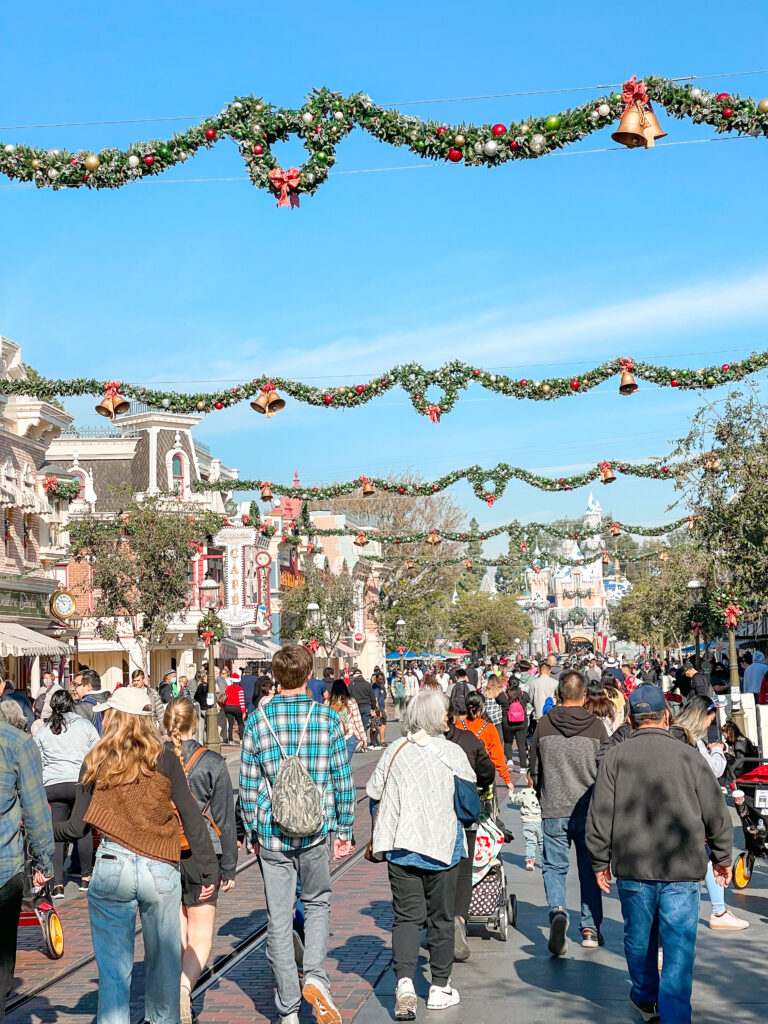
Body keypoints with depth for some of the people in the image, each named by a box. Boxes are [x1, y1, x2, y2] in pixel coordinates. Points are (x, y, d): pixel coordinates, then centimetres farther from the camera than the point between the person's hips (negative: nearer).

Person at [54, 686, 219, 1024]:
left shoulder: (96, 762, 3)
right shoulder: (164, 759, 1)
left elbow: (77, 826, 2)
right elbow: (191, 817, -2)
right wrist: (210, 869, 1)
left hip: (111, 868, 0)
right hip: (160, 869, 0)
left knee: (113, 969, 7)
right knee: (163, 960, 18)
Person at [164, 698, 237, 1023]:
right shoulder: (212, 764, -6)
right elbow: (225, 819, -3)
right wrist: (229, 868, 4)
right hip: (200, 856, -2)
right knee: (200, 935, 4)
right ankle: (185, 986, -20)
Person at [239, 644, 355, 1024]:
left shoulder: (257, 721, -4)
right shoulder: (327, 719, -4)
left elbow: (248, 784, 0)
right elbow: (342, 780, 0)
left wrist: (252, 831, 12)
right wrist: (344, 831, 9)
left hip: (272, 835, 0)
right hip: (315, 831, 0)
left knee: (278, 920, 8)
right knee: (317, 903, 21)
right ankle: (315, 976, -1)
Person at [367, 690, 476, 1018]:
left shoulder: (394, 751, -2)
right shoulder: (453, 753, -7)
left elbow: (373, 794, 5)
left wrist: (381, 836, 19)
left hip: (401, 849, 1)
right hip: (442, 847, -1)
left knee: (406, 916, 7)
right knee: (441, 917, 12)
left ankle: (404, 981, -12)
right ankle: (440, 988, 21)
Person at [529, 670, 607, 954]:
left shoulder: (544, 725, -2)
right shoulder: (596, 726, -5)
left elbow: (534, 770, 6)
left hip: (553, 811, 0)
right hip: (589, 811, 0)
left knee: (554, 866, 8)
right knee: (589, 868, 13)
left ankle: (557, 910, -17)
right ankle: (590, 929, 18)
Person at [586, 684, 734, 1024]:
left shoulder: (616, 756, -1)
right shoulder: (689, 756, -2)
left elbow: (600, 814, -1)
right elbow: (716, 814, 4)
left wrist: (600, 862, 10)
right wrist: (722, 858, 17)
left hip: (632, 869, 2)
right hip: (683, 870, -2)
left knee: (639, 937, 19)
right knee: (679, 947, 2)